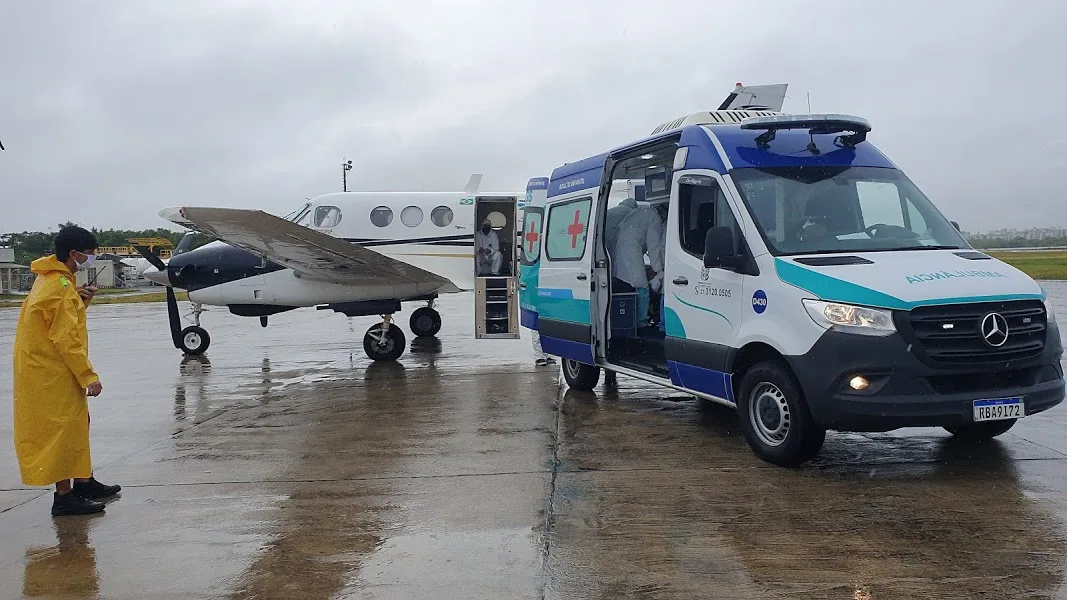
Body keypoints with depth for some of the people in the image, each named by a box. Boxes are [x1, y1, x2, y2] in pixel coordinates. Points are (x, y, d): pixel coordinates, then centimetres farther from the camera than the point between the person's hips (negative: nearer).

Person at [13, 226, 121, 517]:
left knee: (76, 425, 17)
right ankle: (64, 496, 1)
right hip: (52, 373, -10)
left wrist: (80, 301, -2)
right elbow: (67, 339, -22)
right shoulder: (59, 287, -20)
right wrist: (89, 376, -21)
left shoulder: (51, 279, 11)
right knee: (62, 429, -5)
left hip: (52, 370, 10)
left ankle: (84, 482, 27)